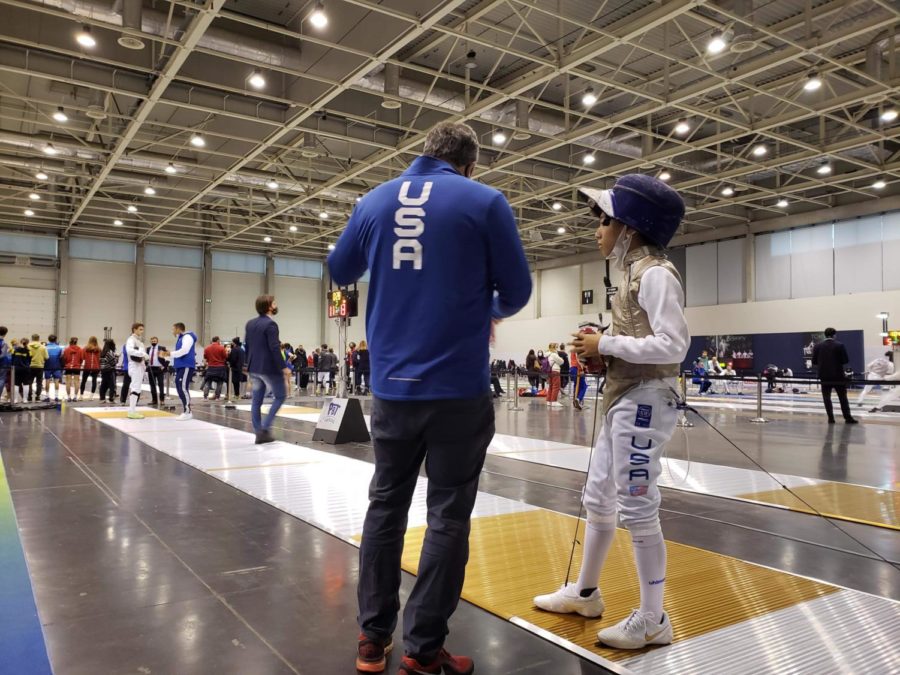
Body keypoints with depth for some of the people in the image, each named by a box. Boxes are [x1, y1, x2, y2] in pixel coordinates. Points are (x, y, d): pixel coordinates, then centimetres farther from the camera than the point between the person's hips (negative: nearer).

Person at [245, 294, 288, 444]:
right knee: (280, 396, 6)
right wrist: (283, 367, -15)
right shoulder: (270, 324, -16)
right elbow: (274, 348, -21)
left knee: (256, 400, 9)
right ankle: (265, 428, -3)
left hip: (254, 368, 8)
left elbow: (247, 345, 16)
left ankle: (259, 433, 11)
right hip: (269, 368, -8)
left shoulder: (250, 323, 10)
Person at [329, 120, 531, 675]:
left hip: (391, 385, 4)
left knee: (386, 505, 15)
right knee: (448, 516, 6)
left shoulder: (376, 200, 7)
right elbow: (517, 290, -1)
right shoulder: (484, 201, -4)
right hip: (459, 387, -4)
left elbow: (340, 272, 19)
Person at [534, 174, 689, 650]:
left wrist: (606, 345, -17)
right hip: (623, 402, 10)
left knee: (637, 510, -2)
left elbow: (673, 344, -22)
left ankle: (653, 619, 14)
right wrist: (599, 351, 5)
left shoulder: (654, 273, -13)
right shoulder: (635, 274, 16)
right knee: (598, 500, 17)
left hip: (643, 403, -10)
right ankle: (585, 592, 33)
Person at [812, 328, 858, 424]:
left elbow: (814, 362, 2)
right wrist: (838, 362, 13)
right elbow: (846, 361, -7)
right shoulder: (839, 346, -6)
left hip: (824, 376, 1)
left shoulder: (817, 346, 0)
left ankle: (831, 418, 1)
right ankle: (848, 418, 9)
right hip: (838, 375, -1)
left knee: (826, 397, 5)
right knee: (842, 397, 7)